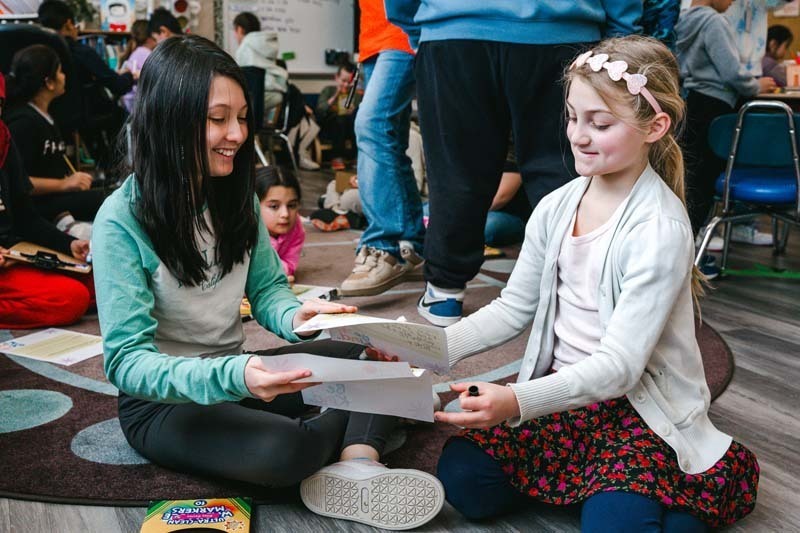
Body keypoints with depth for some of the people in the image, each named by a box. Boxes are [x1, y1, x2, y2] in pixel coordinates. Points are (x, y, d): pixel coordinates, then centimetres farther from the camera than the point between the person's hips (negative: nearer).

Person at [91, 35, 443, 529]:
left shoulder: (236, 195, 0)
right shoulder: (122, 221, -21)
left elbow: (267, 288, 3)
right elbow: (126, 361, -24)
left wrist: (296, 316, -22)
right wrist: (229, 377, -41)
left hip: (236, 374, 7)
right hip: (163, 400, -6)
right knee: (283, 450, -34)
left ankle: (356, 467, -25)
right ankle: (356, 427, -3)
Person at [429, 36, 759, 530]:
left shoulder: (660, 228, -20)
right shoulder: (557, 207, -1)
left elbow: (618, 366, -24)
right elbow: (513, 309, 6)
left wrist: (518, 402, -38)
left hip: (641, 406, -5)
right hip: (562, 389, 6)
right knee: (461, 477, -11)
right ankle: (589, 473, 11)